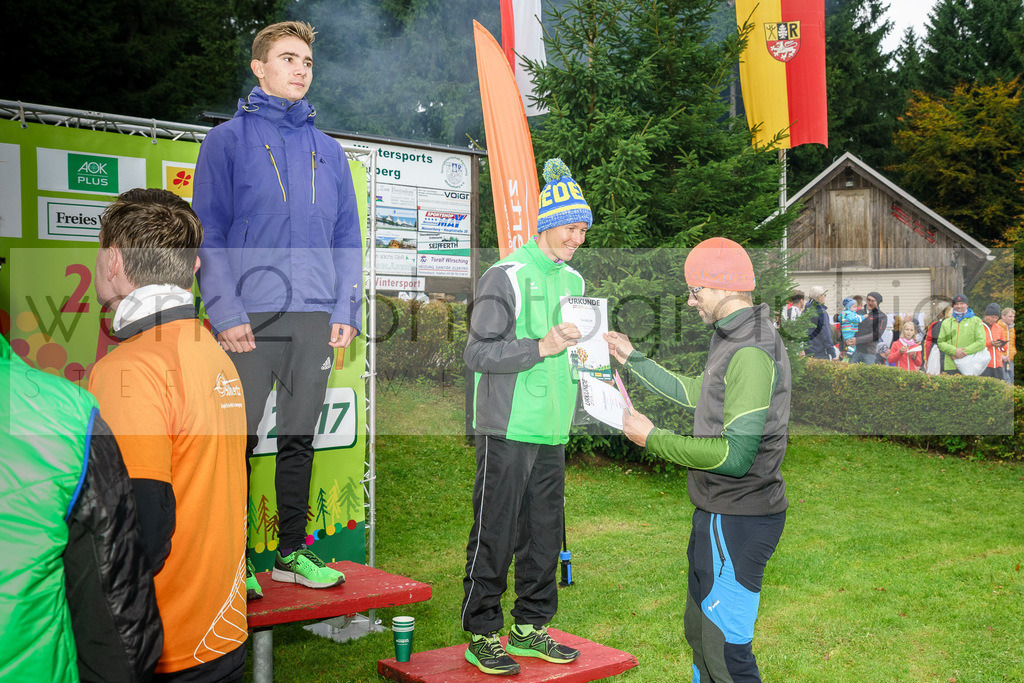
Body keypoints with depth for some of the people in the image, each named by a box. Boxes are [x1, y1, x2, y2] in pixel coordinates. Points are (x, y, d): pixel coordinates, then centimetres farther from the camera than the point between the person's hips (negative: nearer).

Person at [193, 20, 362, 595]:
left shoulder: (329, 150, 16)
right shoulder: (228, 139, 4)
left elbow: (348, 238, 14)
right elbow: (208, 234, -2)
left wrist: (347, 310, 2)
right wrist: (225, 310, -12)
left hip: (317, 319, 4)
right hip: (251, 317, -3)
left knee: (299, 439, 10)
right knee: (238, 440, -2)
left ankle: (293, 551, 21)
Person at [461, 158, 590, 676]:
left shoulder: (572, 280, 16)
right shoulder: (506, 276, -8)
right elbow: (478, 353, -13)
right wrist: (541, 346, -21)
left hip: (552, 432, 7)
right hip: (508, 429, -7)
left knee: (544, 533, 12)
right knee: (495, 535, -1)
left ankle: (530, 627, 26)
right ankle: (482, 634, 12)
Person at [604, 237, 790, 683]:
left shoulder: (752, 352, -22)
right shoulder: (734, 339, 11)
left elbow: (735, 456, -26)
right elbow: (694, 392, 28)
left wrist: (653, 439, -17)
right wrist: (632, 358, 30)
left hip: (739, 520, -11)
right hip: (719, 513, 11)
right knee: (699, 630, 22)